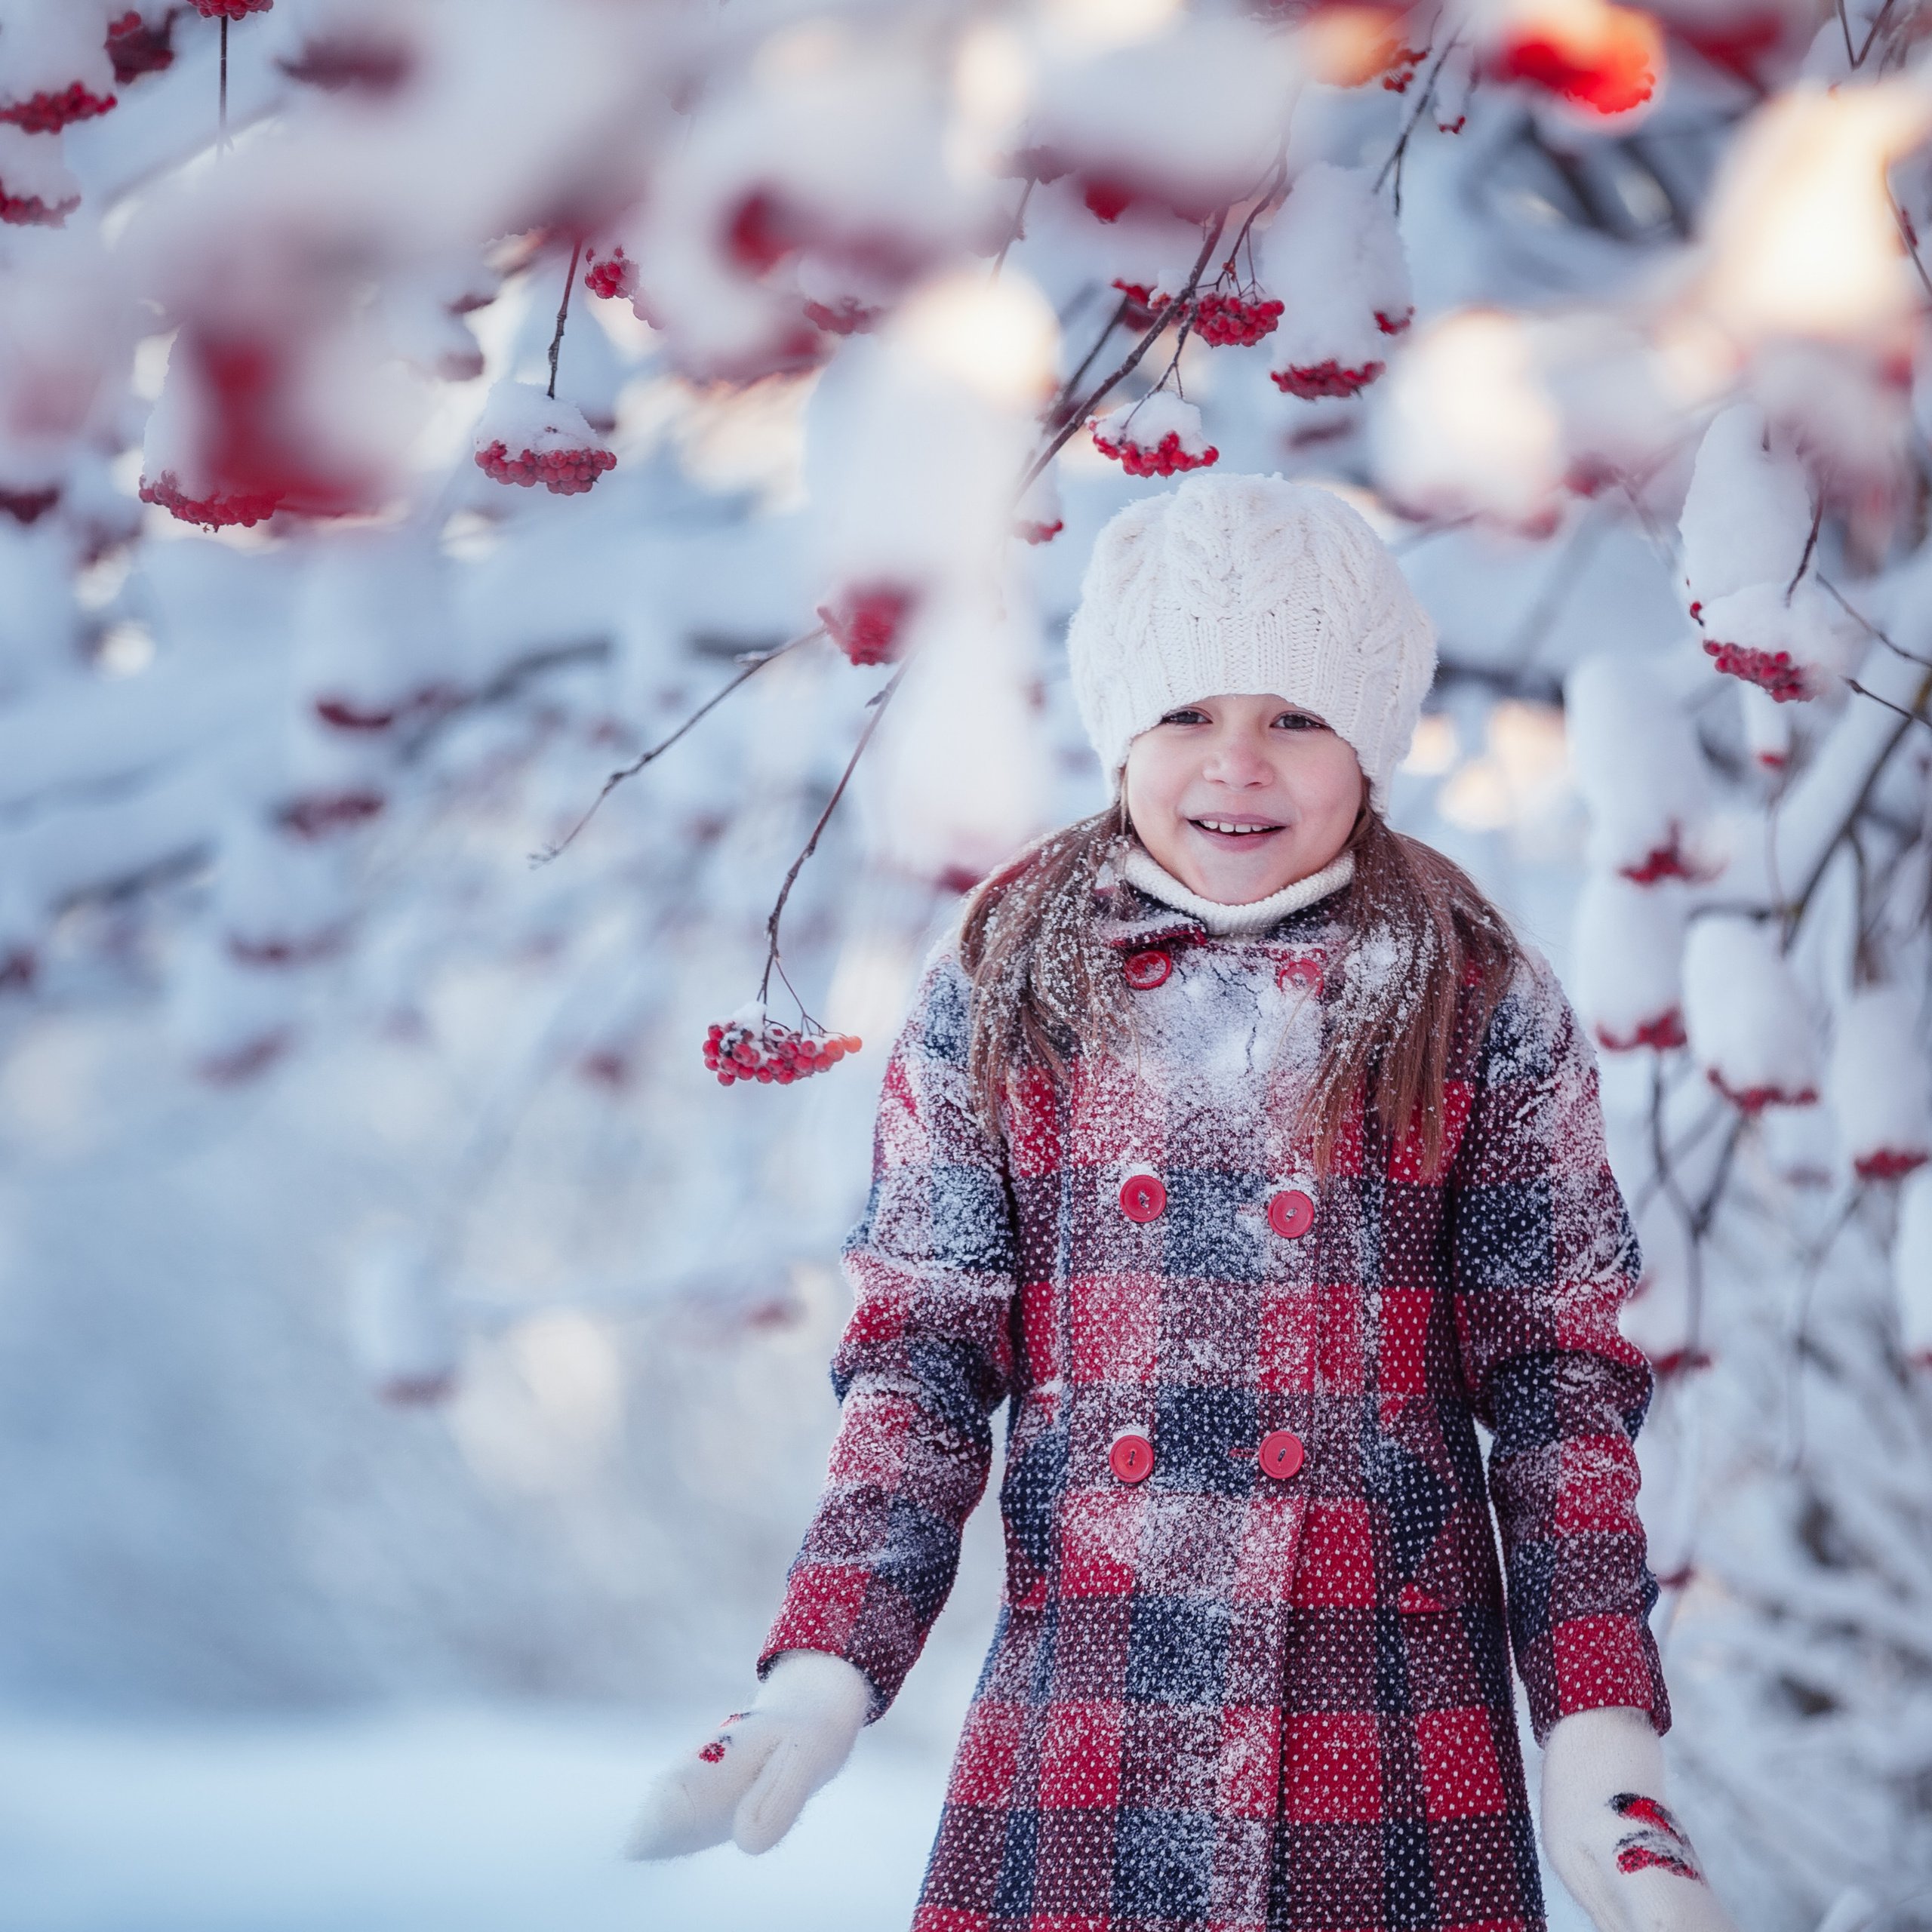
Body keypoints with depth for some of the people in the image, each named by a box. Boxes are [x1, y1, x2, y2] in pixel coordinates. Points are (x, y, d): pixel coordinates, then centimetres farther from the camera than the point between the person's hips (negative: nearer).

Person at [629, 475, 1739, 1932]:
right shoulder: (999, 995, 5)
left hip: (1389, 1735, -1)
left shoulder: (1480, 1006, 2)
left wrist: (1599, 1738, -8)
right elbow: (925, 1349, 5)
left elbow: (1559, 1376, 1)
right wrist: (825, 1670, -6)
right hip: (1081, 1734, 1)